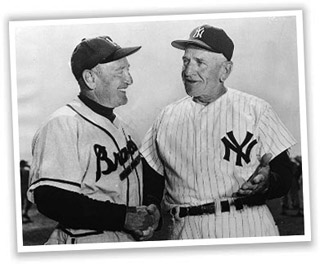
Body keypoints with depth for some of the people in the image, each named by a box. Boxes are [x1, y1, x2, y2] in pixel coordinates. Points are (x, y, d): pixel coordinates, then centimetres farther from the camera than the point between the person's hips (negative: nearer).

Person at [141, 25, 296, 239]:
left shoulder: (256, 110, 2)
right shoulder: (167, 117, 11)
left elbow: (284, 175, -1)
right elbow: (152, 179, 14)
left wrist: (266, 184, -22)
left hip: (247, 229, -2)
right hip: (185, 232, 3)